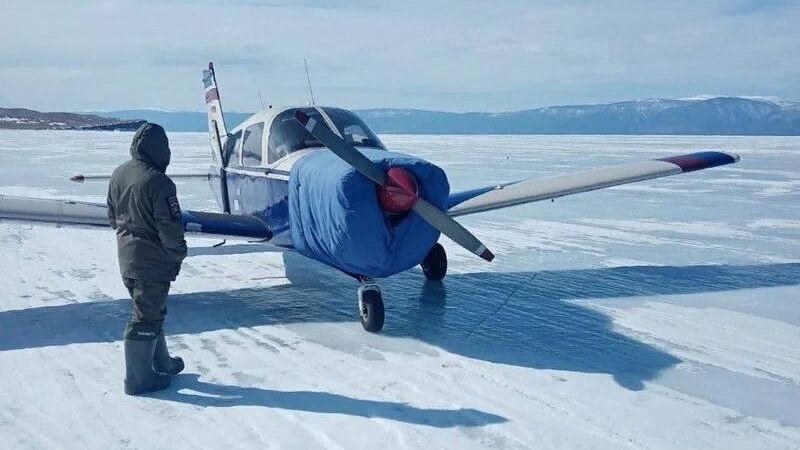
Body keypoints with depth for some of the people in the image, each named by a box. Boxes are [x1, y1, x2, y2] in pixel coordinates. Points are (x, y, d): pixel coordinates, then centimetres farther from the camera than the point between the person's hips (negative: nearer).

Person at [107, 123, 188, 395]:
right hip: (153, 263, -8)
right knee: (146, 318, 3)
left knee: (151, 312, 21)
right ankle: (138, 379, 14)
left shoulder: (118, 175, 3)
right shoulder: (158, 183, -23)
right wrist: (179, 254, -4)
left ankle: (161, 364, 35)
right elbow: (170, 229, -20)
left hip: (127, 260, 8)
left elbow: (112, 217, 14)